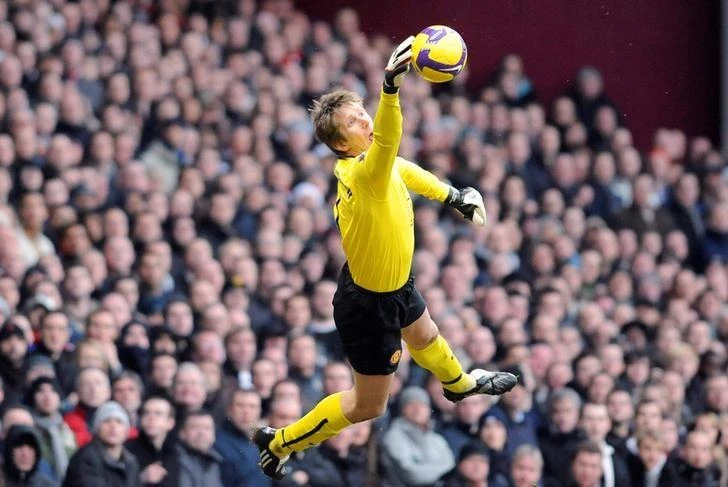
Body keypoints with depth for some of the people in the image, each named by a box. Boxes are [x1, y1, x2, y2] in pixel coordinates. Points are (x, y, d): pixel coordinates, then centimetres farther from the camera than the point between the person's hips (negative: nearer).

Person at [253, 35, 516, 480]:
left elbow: (406, 170, 15)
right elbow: (385, 143, -62)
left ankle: (459, 384, 70)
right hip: (368, 305, -9)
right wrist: (391, 88, -77)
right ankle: (280, 444, 24)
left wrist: (454, 196, 19)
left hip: (397, 284, 9)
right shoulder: (361, 174, -39)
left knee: (425, 337, 38)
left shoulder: (386, 165, -11)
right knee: (368, 405, 7)